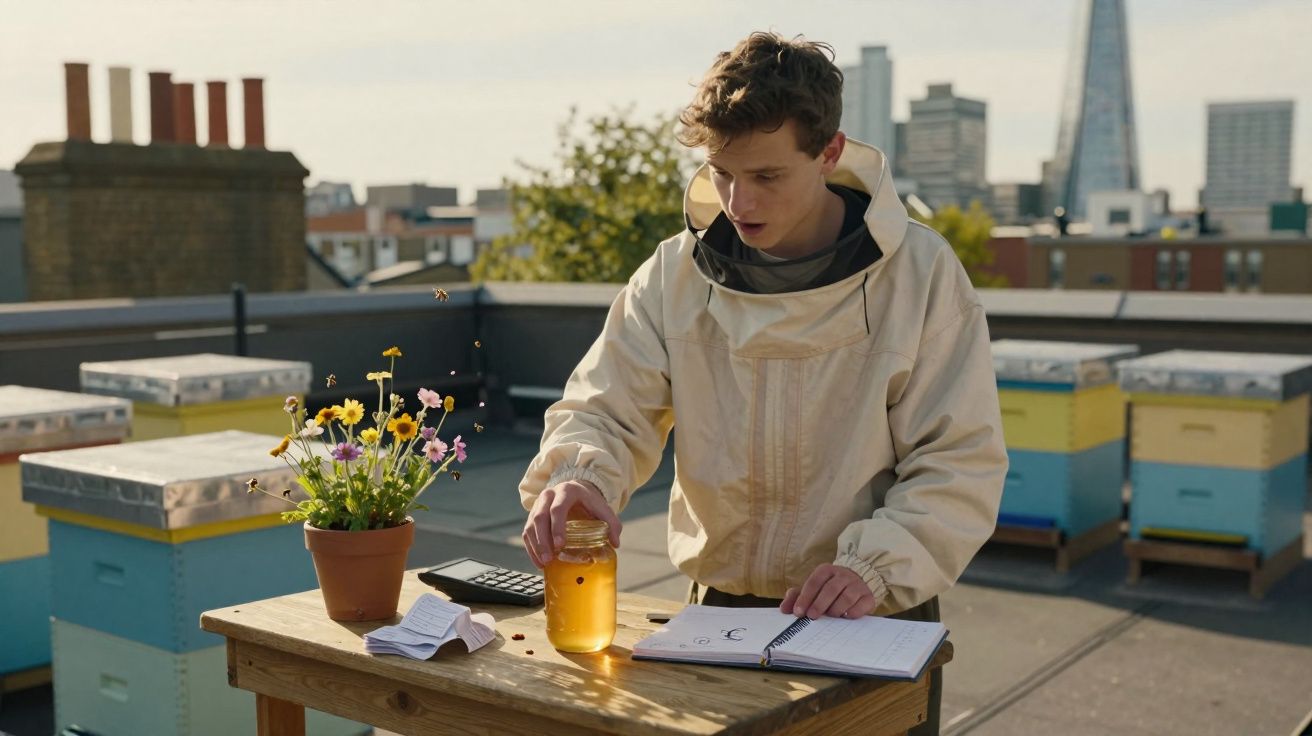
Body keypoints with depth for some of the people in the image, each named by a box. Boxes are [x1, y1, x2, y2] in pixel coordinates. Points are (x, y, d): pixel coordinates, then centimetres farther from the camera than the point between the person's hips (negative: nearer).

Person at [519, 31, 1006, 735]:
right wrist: (577, 478, -25)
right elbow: (606, 412, -3)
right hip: (719, 614, 2)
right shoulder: (675, 274, -2)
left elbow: (962, 462, -10)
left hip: (875, 625, -2)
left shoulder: (919, 273, -10)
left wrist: (878, 564, -25)